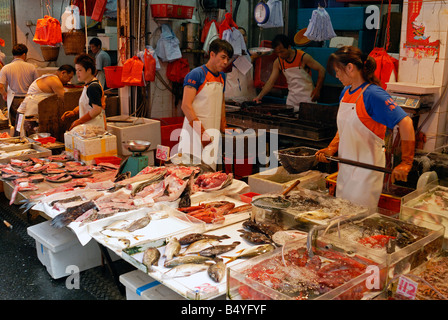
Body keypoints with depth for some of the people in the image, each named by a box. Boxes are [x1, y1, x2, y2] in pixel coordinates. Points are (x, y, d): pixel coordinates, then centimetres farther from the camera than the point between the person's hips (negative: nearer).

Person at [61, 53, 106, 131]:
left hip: (95, 127, -9)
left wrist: (79, 121, -16)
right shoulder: (87, 86, 19)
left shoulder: (93, 87, -14)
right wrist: (73, 112, 10)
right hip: (87, 126, 9)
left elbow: (97, 110, -22)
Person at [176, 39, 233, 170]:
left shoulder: (222, 76, 14)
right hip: (194, 131, -6)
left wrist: (223, 127, 23)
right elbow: (186, 106, -16)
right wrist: (202, 133, -18)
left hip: (213, 133, 7)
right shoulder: (196, 74, -9)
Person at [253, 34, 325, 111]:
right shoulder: (278, 62, -1)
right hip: (292, 98, 4)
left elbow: (321, 70, -8)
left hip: (307, 97, -4)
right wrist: (260, 96, -16)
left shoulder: (303, 57, -13)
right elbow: (271, 82, -2)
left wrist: (317, 90, -14)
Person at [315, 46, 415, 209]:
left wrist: (406, 163, -25)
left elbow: (405, 123, -24)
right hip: (346, 167, 8)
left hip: (367, 167, -8)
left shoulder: (373, 94, -18)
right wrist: (331, 149, 5)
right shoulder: (346, 92, 8)